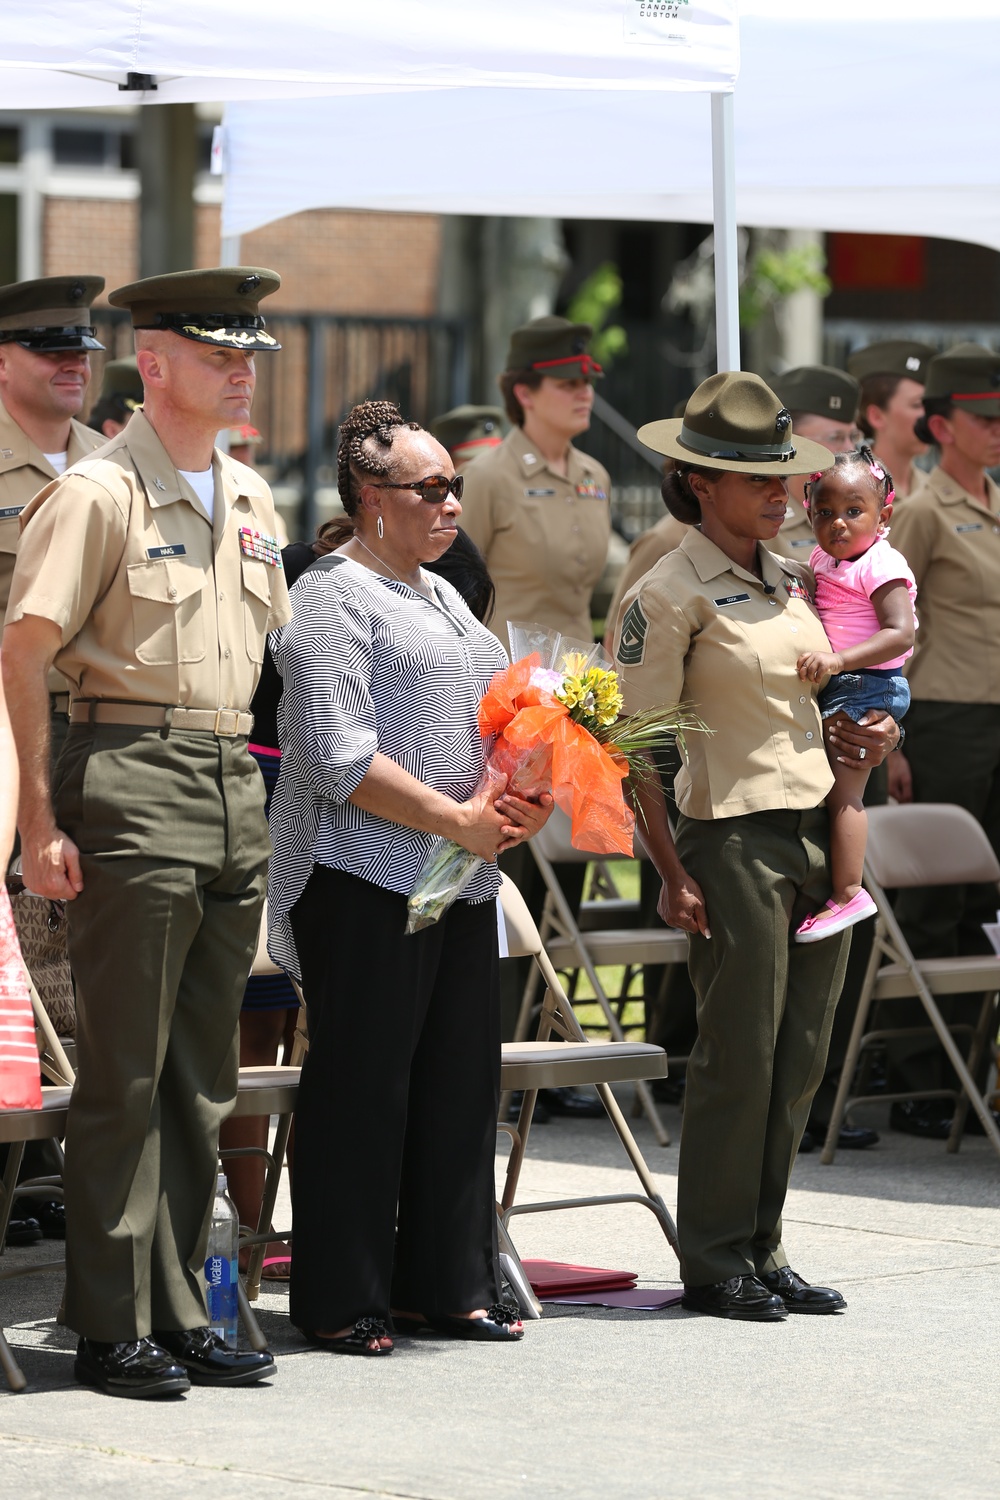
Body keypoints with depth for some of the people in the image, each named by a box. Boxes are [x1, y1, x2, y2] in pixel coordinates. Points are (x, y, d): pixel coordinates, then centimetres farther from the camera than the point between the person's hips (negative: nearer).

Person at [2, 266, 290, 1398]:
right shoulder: (98, 492, -8)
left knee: (202, 1079, 10)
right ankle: (111, 1332, 3)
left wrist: (250, 780, 17)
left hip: (235, 785, 7)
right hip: (131, 781, -7)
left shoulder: (247, 497, 15)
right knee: (123, 1074, -4)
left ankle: (180, 1316, 18)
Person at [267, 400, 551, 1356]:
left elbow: (487, 725, 26)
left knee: (461, 1080, 10)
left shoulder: (442, 598, 21)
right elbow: (339, 756, -17)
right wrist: (457, 819, -17)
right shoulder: (332, 598, -8)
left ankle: (449, 1285, 19)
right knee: (360, 1087, -4)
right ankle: (341, 1303, 2)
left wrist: (521, 799, 5)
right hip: (365, 881, -9)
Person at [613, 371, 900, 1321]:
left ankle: (761, 1250, 16)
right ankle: (713, 1263, 6)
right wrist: (672, 874, -15)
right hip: (736, 840, -7)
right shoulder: (670, 594, -9)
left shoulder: (790, 580, 14)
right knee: (739, 1057, -3)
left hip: (819, 835, 7)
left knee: (797, 1057, 8)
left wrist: (863, 738, 6)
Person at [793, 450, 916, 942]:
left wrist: (838, 659, -36)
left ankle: (848, 894, -6)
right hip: (834, 687, 9)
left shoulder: (881, 566, -17)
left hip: (866, 688, -9)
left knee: (842, 789, -10)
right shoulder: (822, 560, 10)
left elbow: (899, 634, -27)